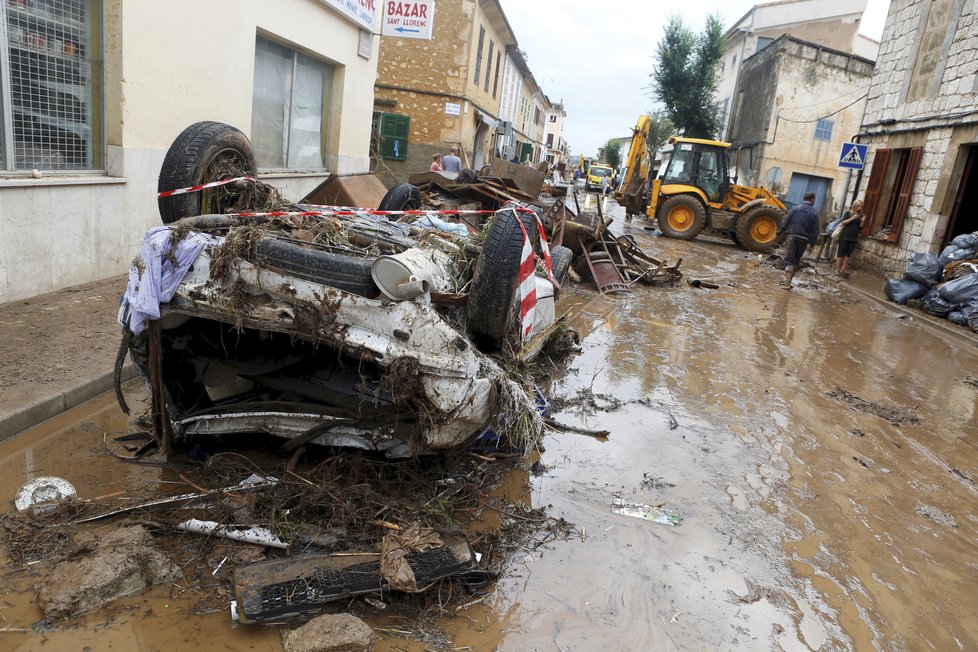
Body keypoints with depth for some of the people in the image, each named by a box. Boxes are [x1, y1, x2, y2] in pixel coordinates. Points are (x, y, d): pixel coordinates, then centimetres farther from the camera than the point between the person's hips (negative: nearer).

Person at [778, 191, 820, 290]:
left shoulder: (795, 209, -2)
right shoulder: (814, 213, 3)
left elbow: (785, 221, -6)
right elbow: (815, 230, 3)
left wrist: (779, 232, 0)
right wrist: (812, 243, 9)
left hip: (791, 236, -2)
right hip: (804, 239, 2)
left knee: (789, 259, -3)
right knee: (796, 260, 15)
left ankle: (787, 282, -15)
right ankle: (788, 280, 20)